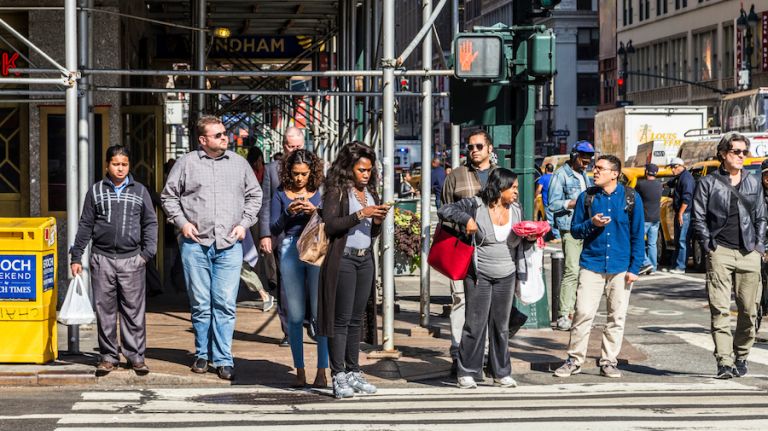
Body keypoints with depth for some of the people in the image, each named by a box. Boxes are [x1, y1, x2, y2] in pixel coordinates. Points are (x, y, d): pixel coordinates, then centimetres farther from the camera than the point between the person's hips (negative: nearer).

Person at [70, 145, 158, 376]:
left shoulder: (140, 191, 9)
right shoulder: (96, 191, 9)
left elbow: (150, 223, 11)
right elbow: (85, 225, 11)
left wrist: (147, 252, -1)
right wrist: (76, 256, 7)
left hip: (132, 259, -1)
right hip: (102, 259, 1)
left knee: (134, 309, -1)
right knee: (105, 309, 3)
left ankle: (136, 356, 5)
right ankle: (108, 356, 11)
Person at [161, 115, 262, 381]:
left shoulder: (239, 163, 11)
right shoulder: (187, 163, 5)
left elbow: (254, 195, 18)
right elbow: (169, 196, 11)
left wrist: (244, 223, 6)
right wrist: (182, 222, -2)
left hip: (230, 245, 1)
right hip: (195, 243, -1)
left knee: (225, 304, -5)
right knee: (200, 304, 5)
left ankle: (223, 359, 0)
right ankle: (202, 354, 18)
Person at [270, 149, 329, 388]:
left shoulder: (321, 193, 6)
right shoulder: (281, 193, 8)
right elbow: (274, 229, 4)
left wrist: (315, 211, -16)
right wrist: (288, 213, -12)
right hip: (290, 252, 1)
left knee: (321, 314, -4)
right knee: (295, 317, 3)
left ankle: (322, 371, -1)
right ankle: (299, 371, 9)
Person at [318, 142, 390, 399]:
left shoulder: (370, 192, 15)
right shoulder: (337, 192, -5)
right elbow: (329, 225, -17)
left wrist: (378, 221, -1)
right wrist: (360, 215, -20)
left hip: (365, 260, 7)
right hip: (343, 259, -7)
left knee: (356, 320, 9)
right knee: (342, 319, -6)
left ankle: (353, 372, 14)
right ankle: (338, 376, -5)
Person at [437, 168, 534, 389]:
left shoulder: (516, 210, 9)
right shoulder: (475, 205, -7)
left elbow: (520, 243, 18)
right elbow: (444, 210, -10)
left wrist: (531, 238, -4)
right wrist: (466, 219, -23)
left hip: (506, 277, 5)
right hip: (478, 275, -5)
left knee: (501, 325, 10)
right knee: (475, 323, -3)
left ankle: (501, 373, 19)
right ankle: (467, 373, 7)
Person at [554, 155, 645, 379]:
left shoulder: (631, 198, 1)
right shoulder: (587, 197, 4)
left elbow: (637, 235, 4)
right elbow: (575, 230, 9)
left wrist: (634, 267, -3)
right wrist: (591, 224, -12)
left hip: (620, 267, 0)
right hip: (591, 265, 0)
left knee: (617, 317, 4)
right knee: (583, 313, -6)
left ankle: (608, 362, 15)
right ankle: (574, 360, 5)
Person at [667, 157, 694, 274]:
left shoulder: (686, 178, -15)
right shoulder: (679, 177, 16)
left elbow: (686, 198, -22)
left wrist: (680, 213, -23)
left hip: (685, 214, -11)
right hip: (679, 213, 11)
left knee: (682, 241, -10)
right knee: (678, 241, 13)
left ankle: (680, 267, -11)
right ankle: (676, 265, 19)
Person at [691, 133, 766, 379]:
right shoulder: (708, 183, 5)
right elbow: (698, 218, 4)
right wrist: (709, 245, -4)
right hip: (720, 252, -3)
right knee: (720, 310, -10)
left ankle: (741, 357, 19)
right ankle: (724, 362, -11)